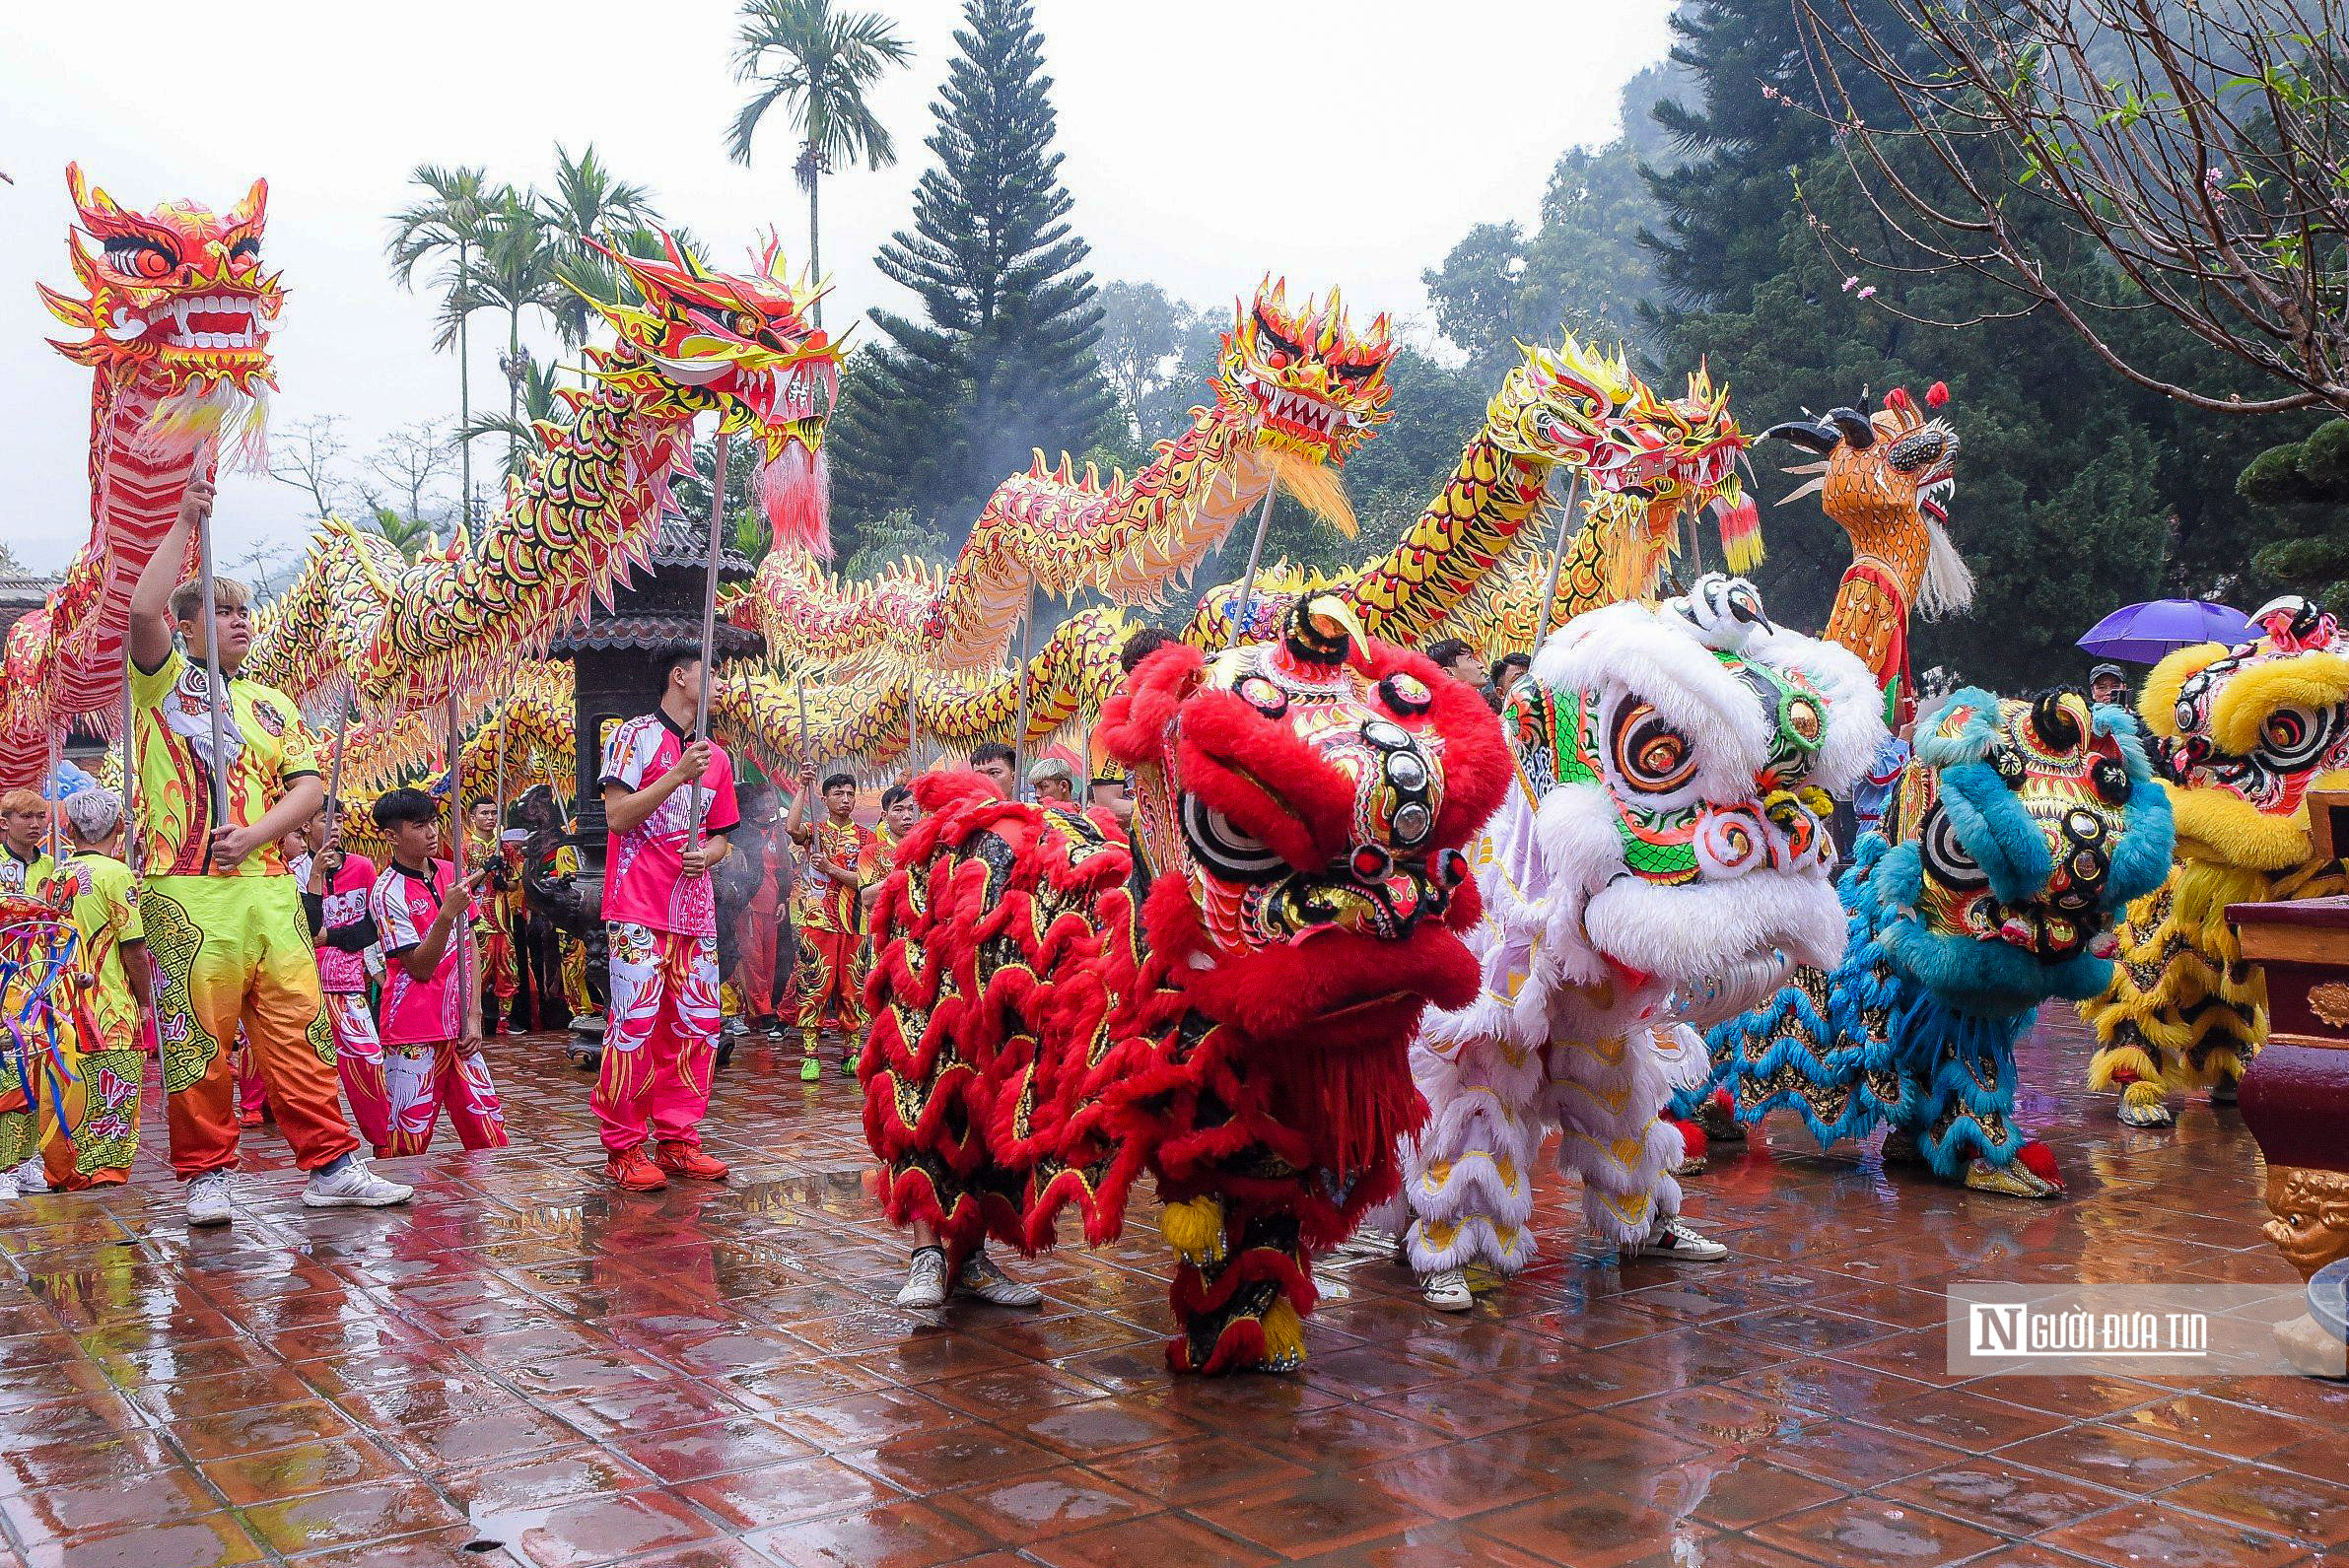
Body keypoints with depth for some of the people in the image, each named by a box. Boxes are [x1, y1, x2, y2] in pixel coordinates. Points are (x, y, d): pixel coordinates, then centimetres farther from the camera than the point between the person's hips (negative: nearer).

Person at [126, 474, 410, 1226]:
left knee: (297, 1030, 2)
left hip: (270, 887, 4)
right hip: (187, 890, -3)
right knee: (197, 1036, 0)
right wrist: (184, 523, -8)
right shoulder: (163, 681, 9)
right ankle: (207, 1175, 11)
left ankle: (330, 1166, 5)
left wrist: (254, 835, -9)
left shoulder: (272, 705, 20)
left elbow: (309, 786, 9)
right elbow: (143, 609, -12)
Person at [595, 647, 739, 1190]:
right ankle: (624, 1147, 0)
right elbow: (617, 815, -10)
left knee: (698, 1026, 5)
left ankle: (678, 1140, 13)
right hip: (639, 907, -7)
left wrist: (707, 855, 1)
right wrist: (677, 775, -16)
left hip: (695, 908, 7)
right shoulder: (634, 735, -1)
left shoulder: (717, 755, 19)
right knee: (635, 1022, -9)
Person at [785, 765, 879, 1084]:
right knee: (814, 988, -6)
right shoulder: (813, 830, 7)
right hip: (816, 922, -2)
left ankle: (850, 1054, 11)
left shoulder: (865, 837, 10)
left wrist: (830, 867, -15)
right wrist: (802, 787, -14)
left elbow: (862, 880, -1)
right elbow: (792, 828, -17)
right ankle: (809, 1057, -3)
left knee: (852, 990, 4)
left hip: (852, 924, 2)